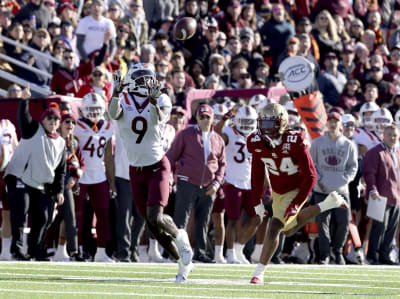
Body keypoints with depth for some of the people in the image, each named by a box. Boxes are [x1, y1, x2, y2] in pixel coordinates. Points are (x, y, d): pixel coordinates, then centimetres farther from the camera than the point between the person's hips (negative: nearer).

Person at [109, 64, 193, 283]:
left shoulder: (161, 100, -5)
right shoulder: (123, 100, -4)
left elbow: (160, 119, -27)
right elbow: (114, 114, -27)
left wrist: (154, 101, -44)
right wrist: (116, 93, -44)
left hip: (158, 167, -3)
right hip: (136, 170, 3)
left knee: (155, 218, -20)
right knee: (151, 225, 6)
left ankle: (180, 238, 12)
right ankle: (183, 262, 22)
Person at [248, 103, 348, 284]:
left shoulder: (294, 143, -30)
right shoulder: (257, 143, -15)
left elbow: (310, 176, -23)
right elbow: (257, 174, 2)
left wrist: (296, 204, -26)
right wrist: (257, 201, 0)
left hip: (296, 190, -7)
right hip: (278, 192, 7)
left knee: (274, 227, -18)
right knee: (289, 229, 20)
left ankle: (259, 272, -11)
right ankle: (328, 204, 36)